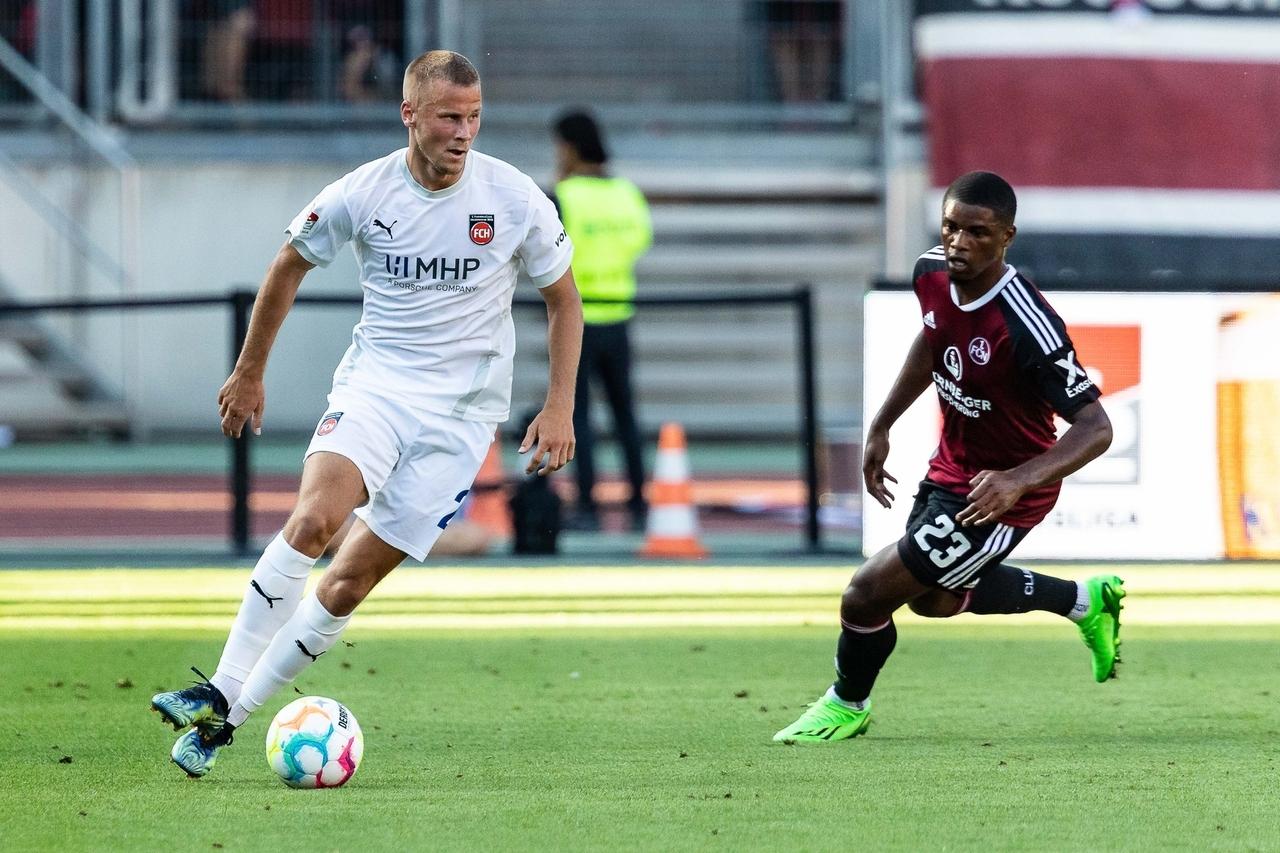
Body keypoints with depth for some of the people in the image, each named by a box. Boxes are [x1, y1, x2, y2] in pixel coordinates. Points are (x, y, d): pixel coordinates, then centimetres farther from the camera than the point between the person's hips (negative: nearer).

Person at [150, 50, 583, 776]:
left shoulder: (516, 200, -7)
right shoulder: (361, 194, -6)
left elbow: (563, 299, 7)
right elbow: (290, 266, 12)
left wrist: (560, 408, -1)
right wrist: (249, 374, 18)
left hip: (463, 409, 0)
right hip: (375, 382, 0)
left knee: (348, 585, -6)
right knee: (314, 519, -28)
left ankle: (228, 718, 3)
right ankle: (219, 693, -25)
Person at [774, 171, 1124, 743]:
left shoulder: (1026, 326, -34)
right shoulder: (932, 273, -11)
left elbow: (1096, 427, -31)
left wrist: (1018, 480, -44)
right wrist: (881, 427, 16)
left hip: (1000, 494, -9)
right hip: (951, 467, 9)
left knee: (867, 594, -6)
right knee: (933, 598, 29)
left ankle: (848, 704, 26)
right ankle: (1085, 601, 44)